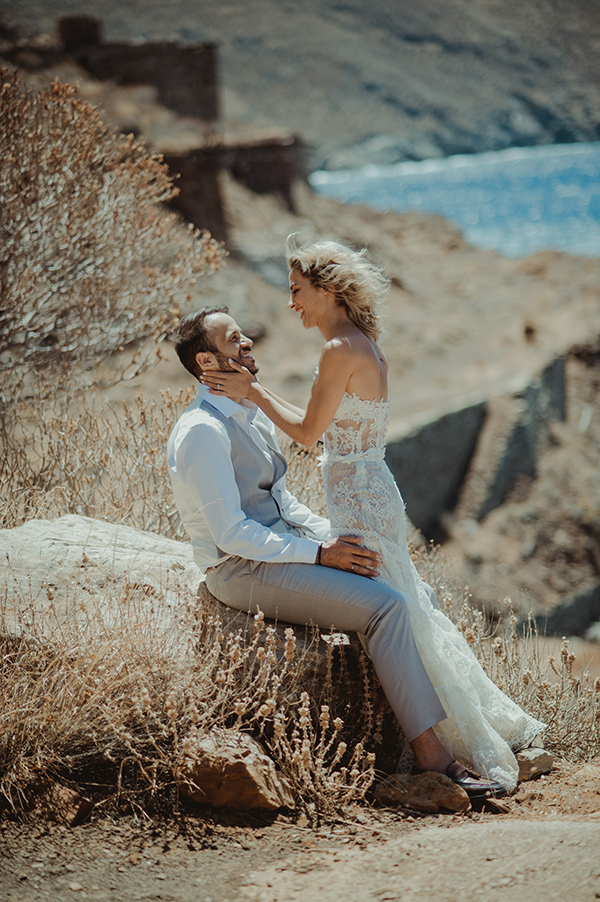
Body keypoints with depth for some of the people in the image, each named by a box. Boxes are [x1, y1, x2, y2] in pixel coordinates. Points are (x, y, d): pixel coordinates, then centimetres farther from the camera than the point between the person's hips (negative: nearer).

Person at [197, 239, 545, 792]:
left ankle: (479, 750, 5)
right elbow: (323, 427, 16)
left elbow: (307, 432, -13)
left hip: (359, 501, -10)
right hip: (373, 496, 10)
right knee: (413, 613, 17)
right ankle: (498, 726, 26)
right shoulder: (365, 346, 12)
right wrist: (254, 390, 17)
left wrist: (253, 392, -4)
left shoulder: (341, 350, -18)